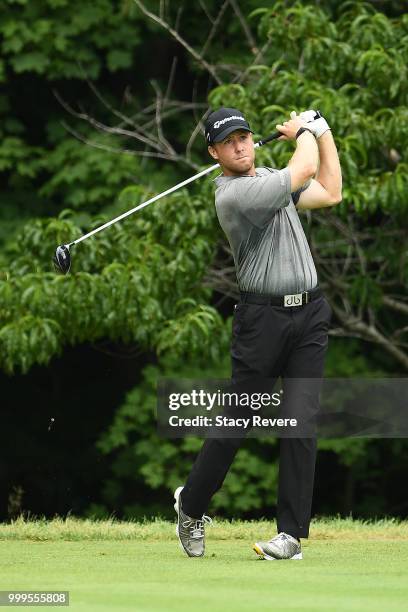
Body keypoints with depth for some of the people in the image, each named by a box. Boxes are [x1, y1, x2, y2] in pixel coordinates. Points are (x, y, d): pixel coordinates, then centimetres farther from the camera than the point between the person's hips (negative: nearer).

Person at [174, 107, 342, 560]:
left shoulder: (269, 178, 14)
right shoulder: (233, 194, -14)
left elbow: (329, 193, 21)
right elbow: (305, 171, -16)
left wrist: (323, 131, 18)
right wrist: (303, 131, 5)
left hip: (310, 314, 6)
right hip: (262, 315, -6)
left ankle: (292, 533, -3)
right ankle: (191, 505, 21)